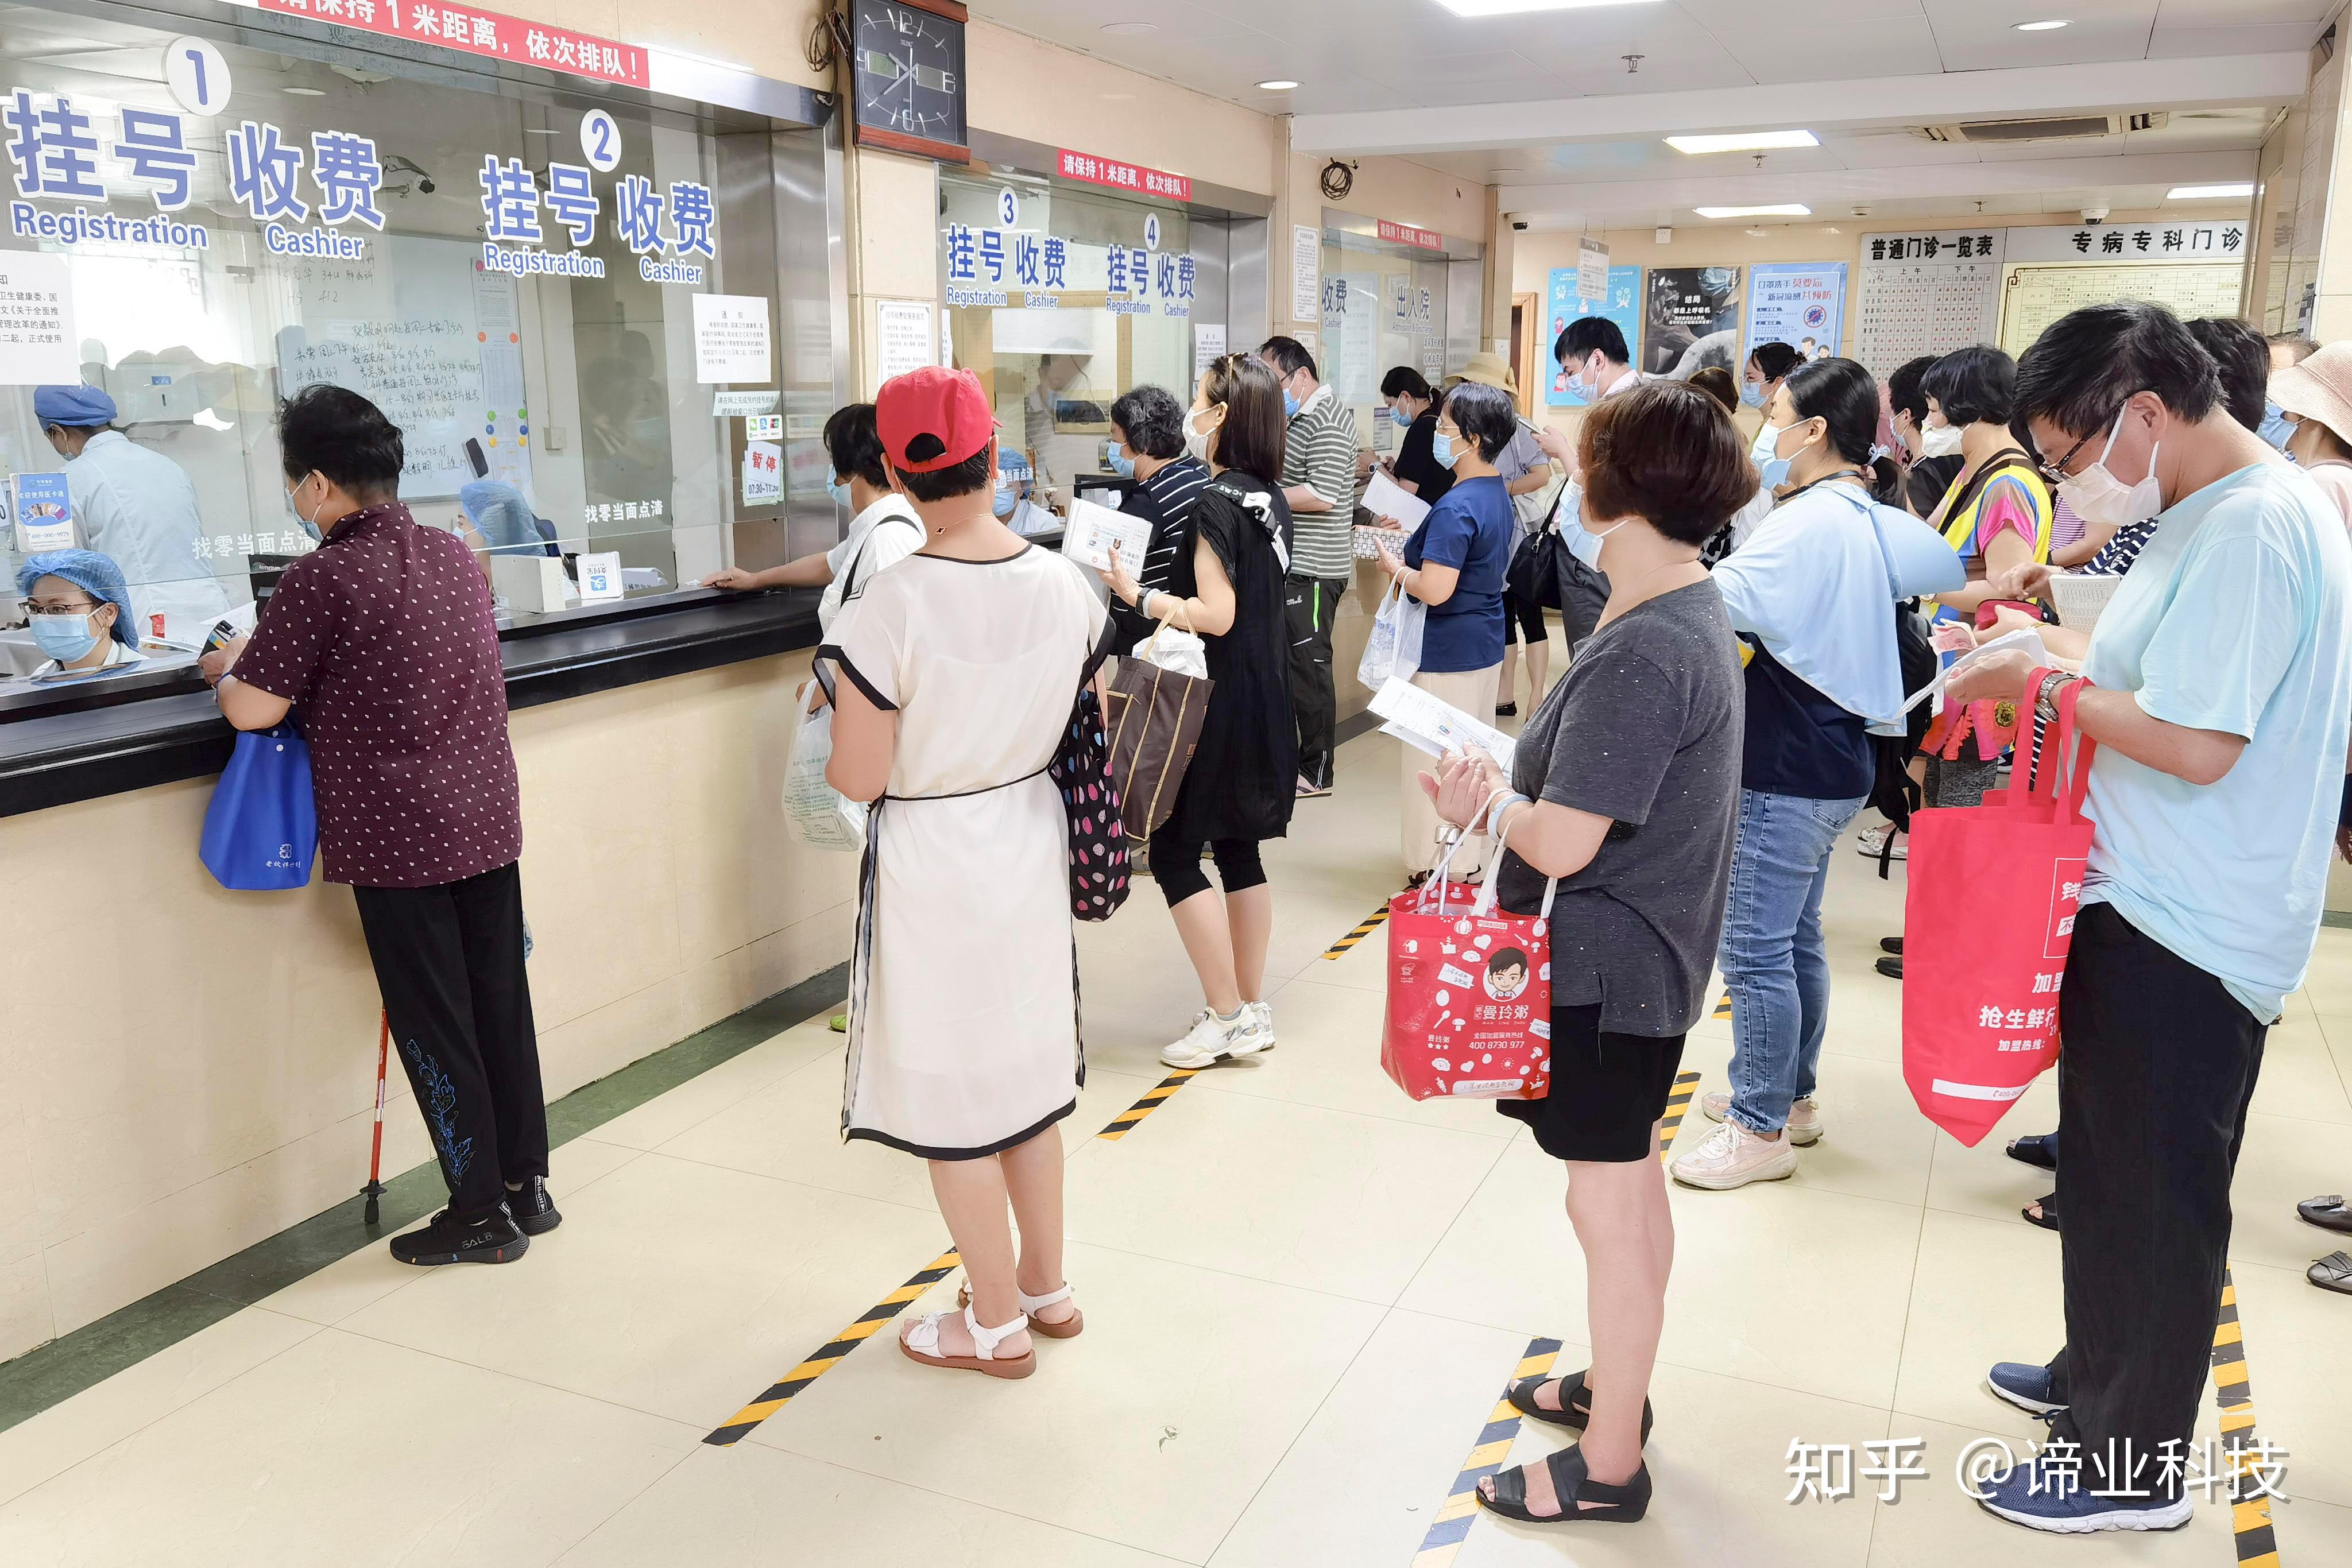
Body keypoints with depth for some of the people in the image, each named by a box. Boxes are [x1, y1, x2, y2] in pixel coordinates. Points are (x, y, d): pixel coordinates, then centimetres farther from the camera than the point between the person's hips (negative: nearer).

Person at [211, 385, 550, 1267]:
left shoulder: (322, 578, -14)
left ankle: (482, 1215, 14)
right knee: (502, 1003, 14)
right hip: (488, 820, 6)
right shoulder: (455, 555, 6)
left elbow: (254, 710, -14)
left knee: (433, 1026, 5)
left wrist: (233, 668, 7)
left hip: (398, 841, -6)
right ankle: (527, 1185, 25)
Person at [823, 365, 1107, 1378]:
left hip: (932, 865, -6)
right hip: (1029, 842, 6)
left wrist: (839, 724, 3)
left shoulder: (891, 610, -23)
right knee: (1026, 1069, 22)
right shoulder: (1065, 584, -6)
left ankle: (998, 1325, 26)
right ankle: (1047, 1287, 38)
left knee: (951, 1099, 11)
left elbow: (857, 779, -18)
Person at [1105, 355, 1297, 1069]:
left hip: (1218, 709, -9)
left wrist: (1140, 594, -12)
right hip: (1263, 703, 9)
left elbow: (1216, 614, -22)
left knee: (1173, 853, 0)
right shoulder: (1271, 500, 9)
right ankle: (1252, 1011, 22)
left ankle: (1225, 1017, 4)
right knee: (1238, 850, 15)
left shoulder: (1213, 503, -17)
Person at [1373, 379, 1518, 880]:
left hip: (1447, 652, -10)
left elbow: (1435, 590, -28)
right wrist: (1415, 542, 10)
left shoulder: (1455, 509, -24)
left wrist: (1395, 567, -11)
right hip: (1485, 645, 10)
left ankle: (1434, 867, 11)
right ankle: (1469, 857, 29)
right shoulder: (1497, 494, 6)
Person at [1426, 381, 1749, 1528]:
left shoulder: (1639, 655, -26)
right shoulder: (1693, 615, 7)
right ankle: (1615, 1382, 43)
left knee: (1609, 1204, 3)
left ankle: (1609, 1466, 20)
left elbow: (1564, 843, -27)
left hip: (1605, 970, -10)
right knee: (1632, 1182, 23)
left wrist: (1486, 802, -8)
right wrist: (1506, 779, 1)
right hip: (1648, 959, 10)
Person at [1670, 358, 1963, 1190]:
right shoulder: (1870, 520, 9)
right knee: (1796, 936, 19)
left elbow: (1712, 600, -32)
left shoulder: (1808, 524, -20)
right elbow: (1949, 567, 26)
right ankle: (1790, 1093, 33)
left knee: (1756, 950, -2)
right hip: (1832, 763, 10)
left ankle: (1761, 1128, 8)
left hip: (1789, 774, -10)